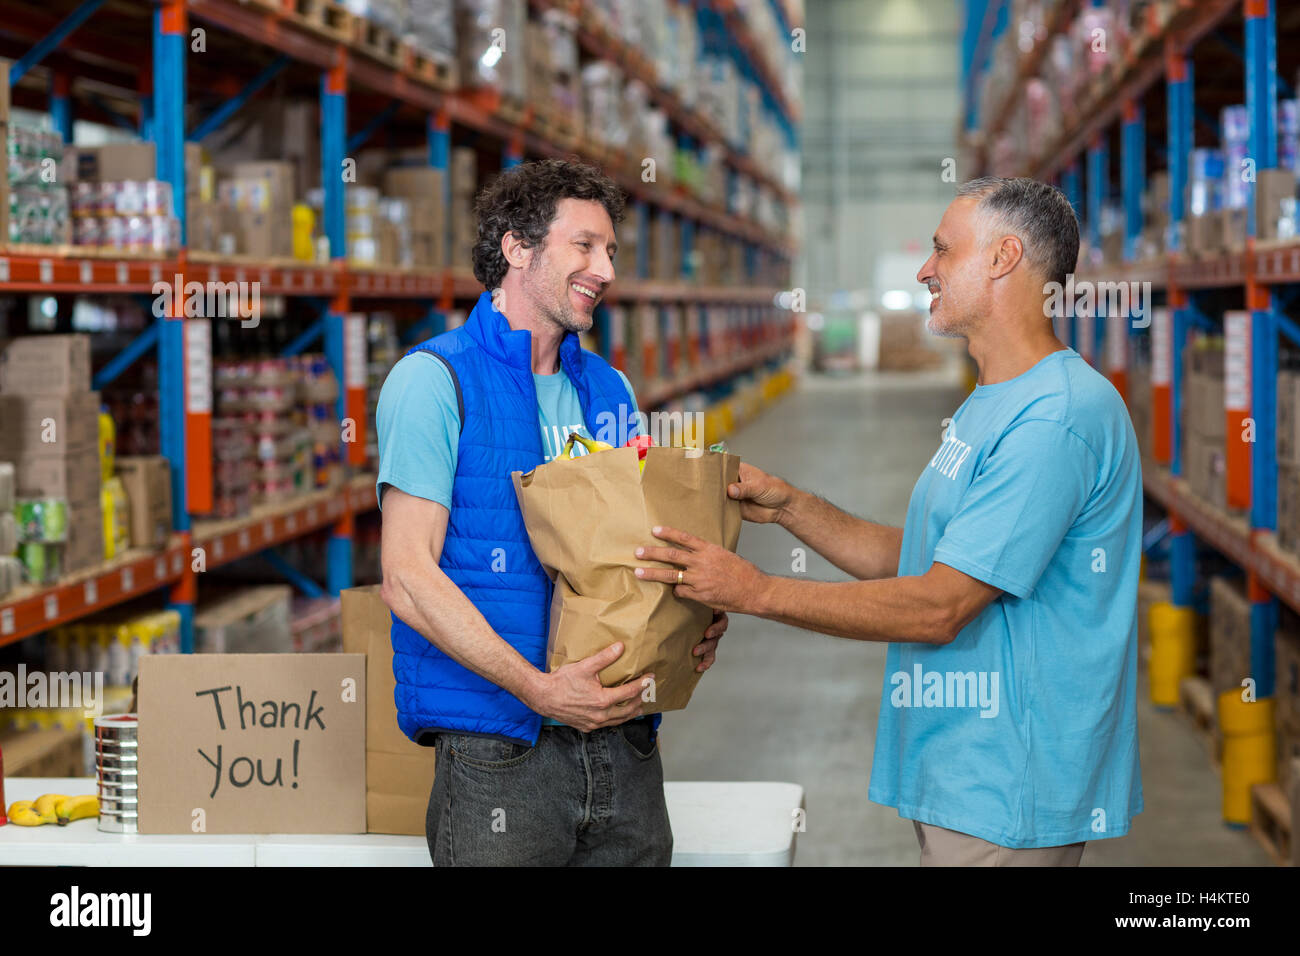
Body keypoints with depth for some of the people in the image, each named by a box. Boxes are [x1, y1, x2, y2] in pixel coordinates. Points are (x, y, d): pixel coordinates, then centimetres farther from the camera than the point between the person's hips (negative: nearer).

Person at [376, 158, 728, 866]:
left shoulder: (609, 390, 16)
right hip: (497, 752, -6)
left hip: (626, 748, 6)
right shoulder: (434, 379, -5)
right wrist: (539, 689, -19)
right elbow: (407, 578, -13)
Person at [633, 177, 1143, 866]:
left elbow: (939, 608, -23)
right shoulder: (986, 408, 16)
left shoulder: (1058, 417, -20)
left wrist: (757, 591, -20)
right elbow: (909, 558, 18)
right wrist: (789, 508, 6)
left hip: (1008, 794, -10)